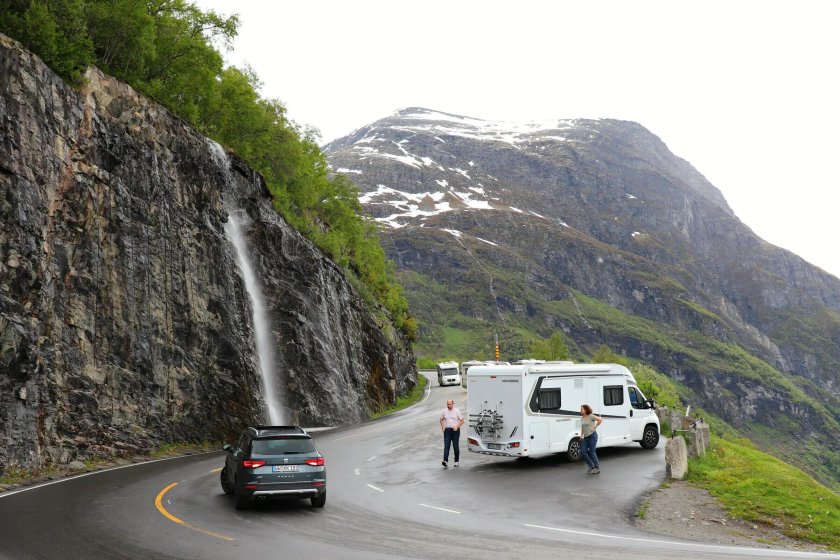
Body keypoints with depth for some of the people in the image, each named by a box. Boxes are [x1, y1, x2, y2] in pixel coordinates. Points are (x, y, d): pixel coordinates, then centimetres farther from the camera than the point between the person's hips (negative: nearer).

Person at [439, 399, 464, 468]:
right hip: (447, 430, 2)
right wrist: (442, 426, 2)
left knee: (455, 446, 5)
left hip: (455, 431, -2)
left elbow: (462, 420, -1)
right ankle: (445, 461, -17)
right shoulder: (444, 411, 5)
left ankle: (456, 461, 18)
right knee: (446, 446, -8)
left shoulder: (457, 411, -3)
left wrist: (457, 426, -15)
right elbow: (441, 419, 18)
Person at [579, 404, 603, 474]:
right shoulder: (582, 418, 11)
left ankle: (597, 467, 8)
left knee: (591, 452, -7)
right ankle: (591, 466, 11)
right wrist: (581, 436, 16)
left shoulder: (591, 416, -11)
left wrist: (595, 427, -12)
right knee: (583, 451, -2)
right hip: (586, 437, 7)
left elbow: (600, 419, -17)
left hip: (592, 436, -7)